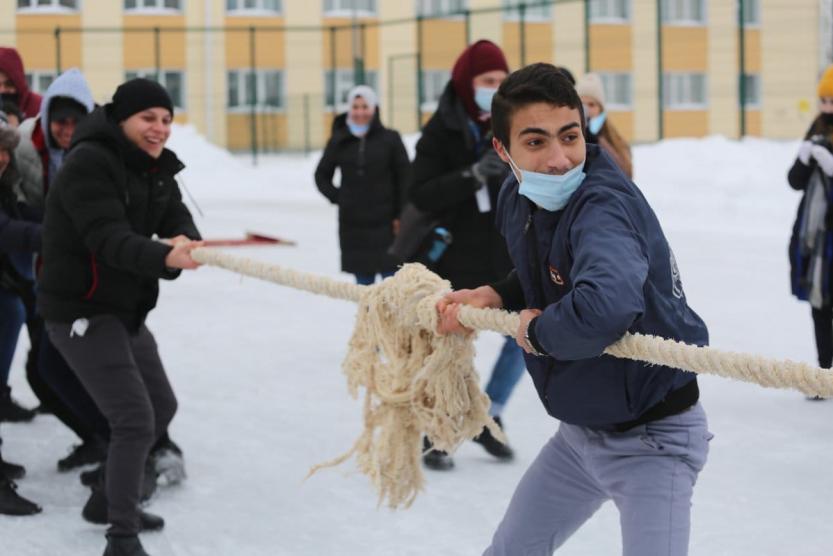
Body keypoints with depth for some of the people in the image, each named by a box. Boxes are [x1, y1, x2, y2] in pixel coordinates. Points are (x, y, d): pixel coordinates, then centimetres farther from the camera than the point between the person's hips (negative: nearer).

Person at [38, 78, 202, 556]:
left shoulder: (156, 168, 6)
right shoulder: (88, 163, -20)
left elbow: (179, 221, -5)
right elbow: (109, 239, -32)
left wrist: (184, 243, -30)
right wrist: (164, 256, -50)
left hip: (127, 309, 9)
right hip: (81, 312, -9)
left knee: (162, 406, 19)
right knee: (135, 419, -13)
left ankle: (108, 500, 37)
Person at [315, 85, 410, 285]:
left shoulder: (390, 139, -3)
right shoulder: (339, 141, 4)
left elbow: (405, 178, -1)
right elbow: (322, 175, 17)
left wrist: (401, 216, -5)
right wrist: (337, 197, 3)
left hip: (385, 222, -2)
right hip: (353, 224, 2)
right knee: (363, 279, 8)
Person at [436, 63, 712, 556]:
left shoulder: (604, 208, -32)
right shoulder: (517, 200, -6)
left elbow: (605, 307, -53)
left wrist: (537, 332, -32)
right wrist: (494, 295, -4)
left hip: (651, 439, -8)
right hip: (580, 431, 9)